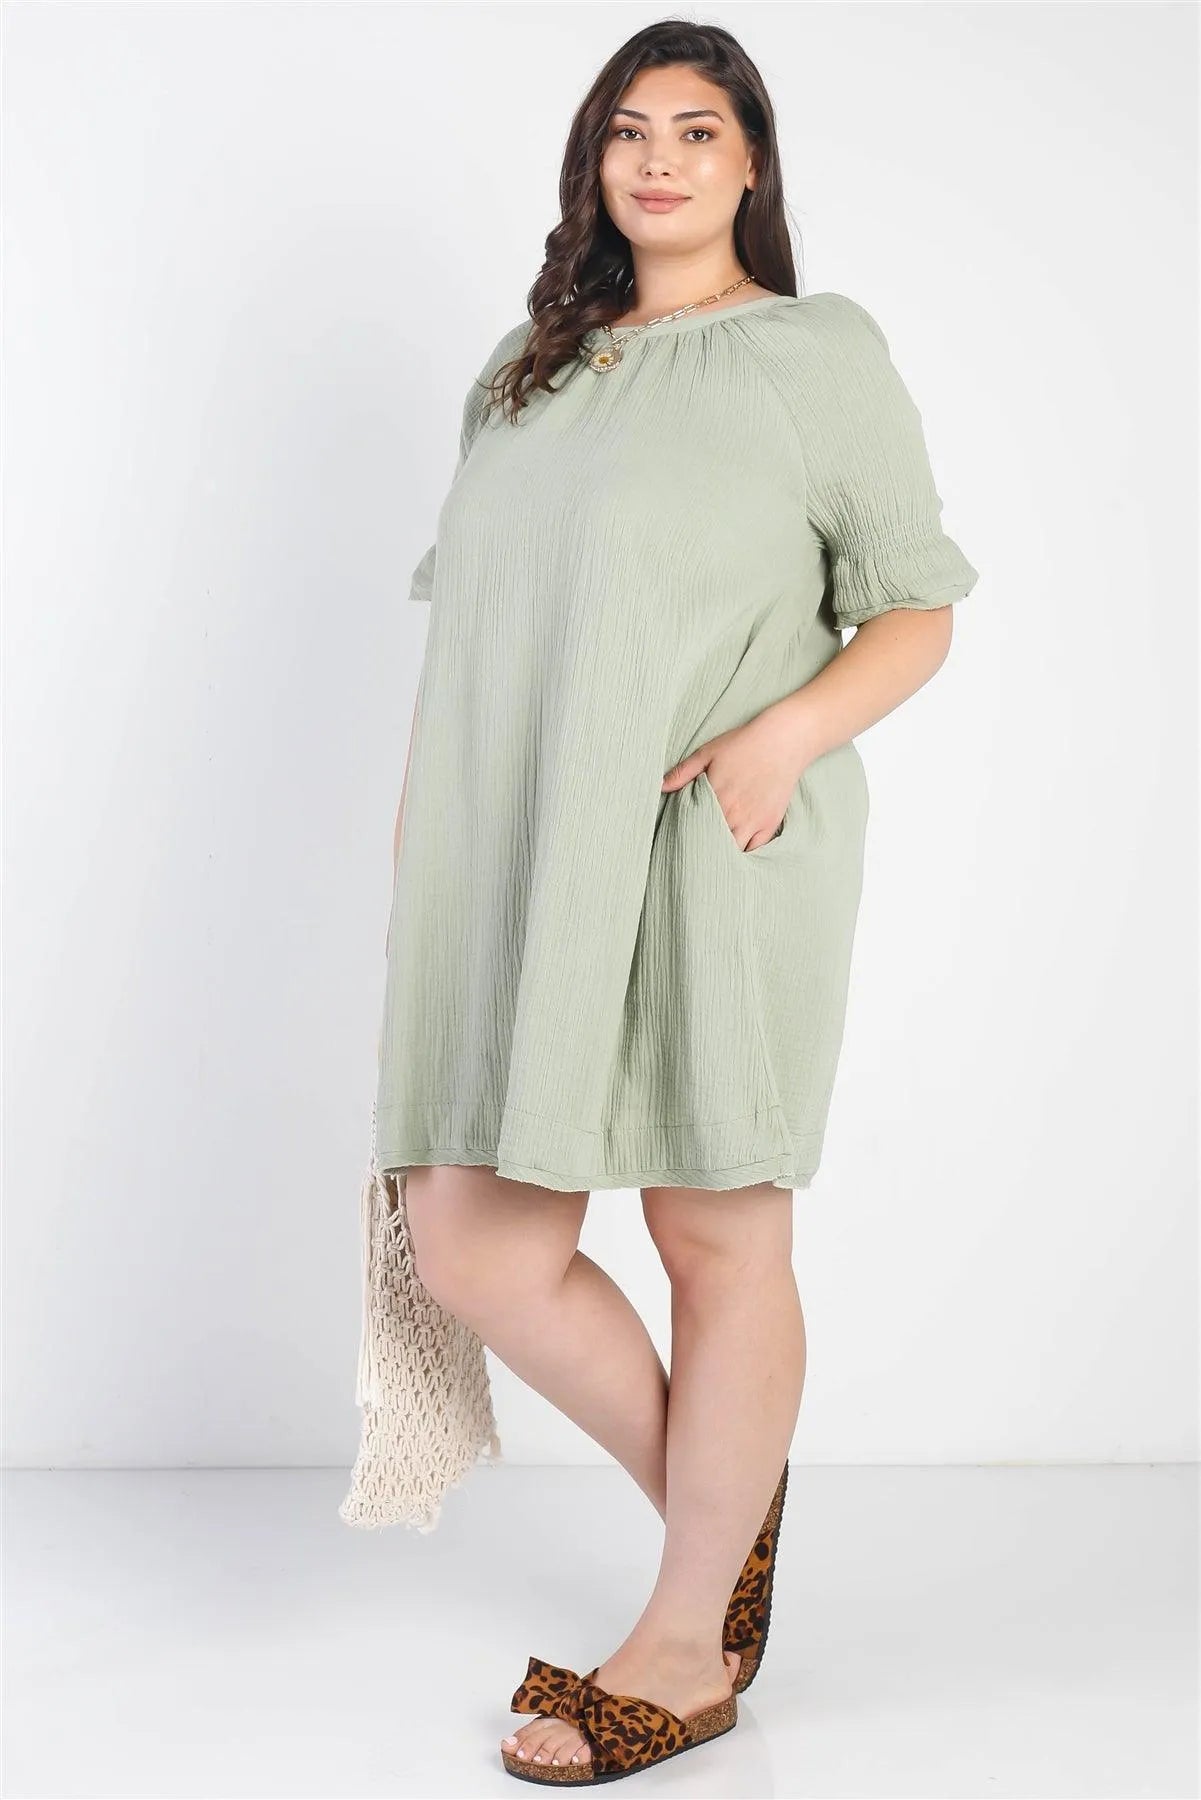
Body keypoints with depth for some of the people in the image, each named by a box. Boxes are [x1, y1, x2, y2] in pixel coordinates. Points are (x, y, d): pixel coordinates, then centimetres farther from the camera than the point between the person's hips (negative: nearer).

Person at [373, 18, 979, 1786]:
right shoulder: (526, 370, 20)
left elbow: (916, 611, 1)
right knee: (471, 1243, 1)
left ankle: (687, 1644, 18)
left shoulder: (820, 351, 4)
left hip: (717, 854, -5)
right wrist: (422, 807, 15)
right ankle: (722, 1498, 25)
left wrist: (784, 735, -15)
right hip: (526, 857, 6)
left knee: (720, 1239, 2)